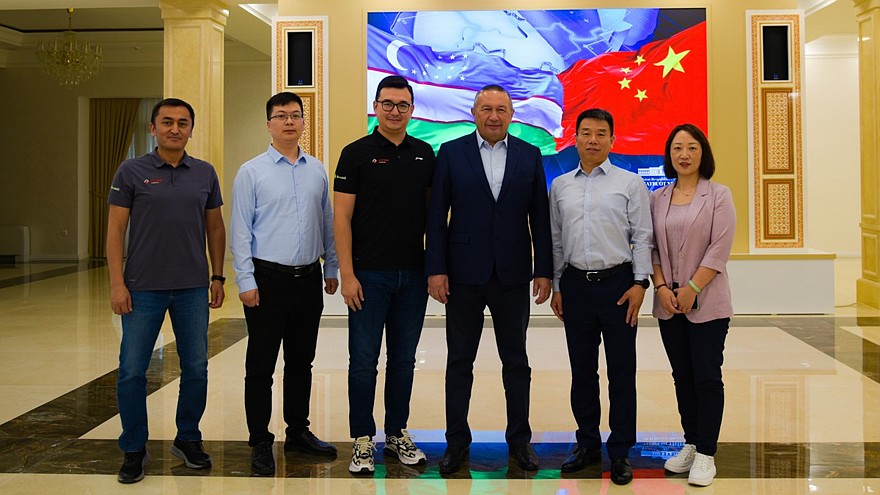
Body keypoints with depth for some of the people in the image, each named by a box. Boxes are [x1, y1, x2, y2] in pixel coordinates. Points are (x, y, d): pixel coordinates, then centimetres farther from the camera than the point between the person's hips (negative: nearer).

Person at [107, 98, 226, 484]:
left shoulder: (205, 173, 6)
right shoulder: (132, 172, -2)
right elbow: (115, 229, -2)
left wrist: (217, 276, 9)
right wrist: (117, 283, -8)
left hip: (193, 288, 3)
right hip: (143, 289, -2)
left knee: (196, 368, 8)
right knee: (132, 371, 2)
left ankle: (188, 439, 26)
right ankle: (133, 449, 17)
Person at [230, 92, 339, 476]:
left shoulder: (317, 170, 8)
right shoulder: (252, 172, -3)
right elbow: (240, 230, -5)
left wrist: (331, 268, 13)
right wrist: (245, 281, -10)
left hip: (309, 279, 4)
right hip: (268, 279, -4)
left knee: (302, 362, 13)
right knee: (261, 365, 2)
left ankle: (298, 431, 27)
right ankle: (260, 442, 13)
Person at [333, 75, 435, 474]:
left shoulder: (424, 154, 8)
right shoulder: (357, 153, -3)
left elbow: (432, 212, 12)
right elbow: (342, 218, -6)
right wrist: (347, 274, -12)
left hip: (412, 275, 4)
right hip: (369, 275, -4)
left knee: (404, 359, 12)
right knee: (364, 361, 2)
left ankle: (398, 433, 24)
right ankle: (362, 440, 13)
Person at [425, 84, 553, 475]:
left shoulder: (529, 156, 4)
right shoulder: (451, 153, 0)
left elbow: (539, 218, 4)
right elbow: (436, 216, -2)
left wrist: (544, 271, 0)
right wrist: (436, 269, -8)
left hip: (512, 277, 1)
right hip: (464, 276, -1)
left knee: (516, 362, 11)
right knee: (459, 362, 8)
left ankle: (520, 439, 23)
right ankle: (457, 441, 20)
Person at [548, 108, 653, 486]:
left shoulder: (630, 183, 2)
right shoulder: (560, 186, 10)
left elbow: (642, 237, 0)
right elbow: (555, 240, 13)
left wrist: (640, 283, -7)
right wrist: (556, 287, 9)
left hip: (617, 283, -3)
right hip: (575, 284, 3)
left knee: (621, 371, 2)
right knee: (582, 370, 10)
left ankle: (620, 451, 13)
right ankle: (587, 444, 23)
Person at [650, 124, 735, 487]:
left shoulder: (718, 195, -3)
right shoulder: (658, 198, 8)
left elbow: (720, 248, -10)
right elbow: (652, 246, 7)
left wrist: (691, 289, -14)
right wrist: (661, 287, -6)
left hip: (706, 302, -4)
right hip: (669, 303, 4)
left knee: (707, 377, -1)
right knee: (682, 376, 11)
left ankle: (706, 454, 5)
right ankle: (691, 444, 21)